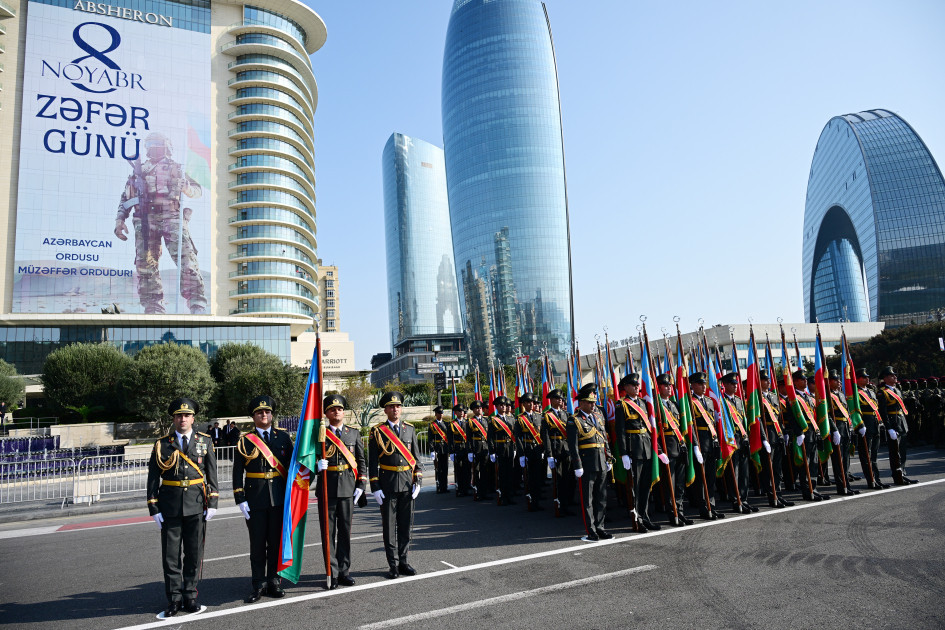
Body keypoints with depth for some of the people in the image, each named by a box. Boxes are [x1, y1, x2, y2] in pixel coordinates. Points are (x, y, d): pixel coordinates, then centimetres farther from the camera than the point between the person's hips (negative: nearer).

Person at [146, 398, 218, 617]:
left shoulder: (205, 441, 4)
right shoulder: (162, 445, 2)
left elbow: (212, 474, 4)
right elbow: (153, 478, 3)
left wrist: (212, 503, -2)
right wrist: (154, 508, -3)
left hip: (196, 506, 1)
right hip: (170, 506, 0)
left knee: (194, 554, 8)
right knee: (171, 555, 6)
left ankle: (190, 596, 21)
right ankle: (174, 598, 18)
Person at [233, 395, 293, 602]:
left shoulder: (283, 436, 6)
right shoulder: (245, 441, 2)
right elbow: (237, 473, 1)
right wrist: (240, 500, -5)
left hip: (279, 497, 1)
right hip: (255, 498, -1)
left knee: (276, 541, 8)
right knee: (257, 544, 5)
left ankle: (273, 582, 21)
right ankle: (259, 585, 16)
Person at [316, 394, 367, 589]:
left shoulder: (354, 433, 8)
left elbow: (361, 461, 10)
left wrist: (361, 485, 3)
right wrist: (317, 464, -19)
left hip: (348, 487, 2)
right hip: (327, 487, -2)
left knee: (345, 529, 8)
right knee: (328, 530, 3)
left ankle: (344, 571, 18)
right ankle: (332, 573, 12)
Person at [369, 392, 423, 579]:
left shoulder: (409, 429, 7)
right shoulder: (377, 432, -2)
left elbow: (416, 457, 10)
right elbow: (372, 462, -3)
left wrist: (418, 481, 2)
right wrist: (375, 487, -8)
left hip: (407, 484, 3)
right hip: (387, 484, -3)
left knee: (406, 524, 9)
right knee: (389, 525, 4)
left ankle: (403, 561, 22)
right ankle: (393, 565, 13)